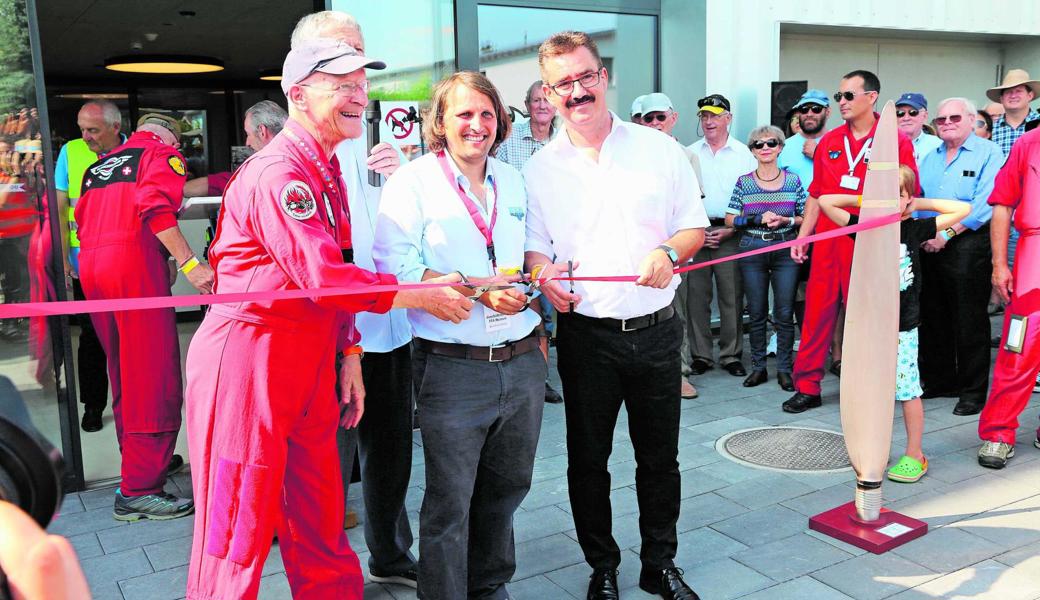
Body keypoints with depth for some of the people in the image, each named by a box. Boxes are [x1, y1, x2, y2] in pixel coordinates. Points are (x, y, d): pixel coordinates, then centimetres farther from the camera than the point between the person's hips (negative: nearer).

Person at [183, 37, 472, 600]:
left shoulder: (326, 169, 15)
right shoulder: (277, 172, -16)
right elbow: (321, 275, -24)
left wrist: (349, 353, 14)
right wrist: (423, 296, -14)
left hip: (310, 358, 9)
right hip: (250, 357, -9)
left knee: (320, 517, 15)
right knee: (241, 519, 1)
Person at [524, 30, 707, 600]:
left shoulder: (659, 148, 1)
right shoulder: (539, 169, 1)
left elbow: (695, 227, 5)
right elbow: (533, 245, 4)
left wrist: (668, 252, -17)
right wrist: (544, 271, -19)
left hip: (657, 332, 1)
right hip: (586, 335, 0)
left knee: (660, 457, 13)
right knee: (588, 460, 11)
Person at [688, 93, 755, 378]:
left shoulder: (743, 154, 6)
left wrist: (731, 230, -7)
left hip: (730, 233, -1)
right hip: (695, 232, 1)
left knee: (731, 297, 0)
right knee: (696, 296, 1)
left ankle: (731, 355, 10)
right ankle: (700, 356, 10)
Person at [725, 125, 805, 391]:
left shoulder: (793, 180, 7)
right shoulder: (744, 183, 5)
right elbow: (730, 219, 1)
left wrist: (786, 220, -11)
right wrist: (759, 219, -12)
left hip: (786, 251, 0)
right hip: (752, 251, 0)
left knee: (785, 313, -1)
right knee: (756, 312, 5)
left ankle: (784, 369, 10)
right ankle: (758, 367, 16)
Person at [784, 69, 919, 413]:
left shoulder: (895, 140, -2)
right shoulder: (828, 142, 11)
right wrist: (802, 237, 10)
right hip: (828, 240, 4)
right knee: (817, 312, 5)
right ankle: (807, 388, 13)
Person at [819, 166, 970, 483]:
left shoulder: (915, 229, 1)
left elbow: (963, 209, 3)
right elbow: (825, 202, 1)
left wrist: (920, 204, 3)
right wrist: (863, 201, 3)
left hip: (904, 326, -1)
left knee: (907, 390, 2)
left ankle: (914, 455, 13)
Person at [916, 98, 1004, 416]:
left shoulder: (988, 153, -3)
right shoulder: (931, 157, 18)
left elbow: (984, 204, -14)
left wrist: (947, 233, -17)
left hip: (968, 244, -6)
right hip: (929, 246, 6)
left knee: (969, 320, -2)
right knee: (933, 316, 11)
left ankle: (973, 391, 7)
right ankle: (939, 380, 25)